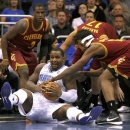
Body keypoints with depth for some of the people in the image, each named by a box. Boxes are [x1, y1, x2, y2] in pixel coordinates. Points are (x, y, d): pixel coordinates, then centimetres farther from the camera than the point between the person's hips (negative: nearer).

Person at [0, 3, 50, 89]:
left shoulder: (46, 25, -12)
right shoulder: (23, 24, -30)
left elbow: (45, 43, 8)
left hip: (28, 50, 7)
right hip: (14, 48, -7)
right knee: (25, 72, -27)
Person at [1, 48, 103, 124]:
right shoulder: (41, 67, 15)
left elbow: (74, 97, -5)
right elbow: (29, 82, 14)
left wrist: (60, 93, -27)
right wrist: (36, 87, -11)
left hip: (52, 107, -2)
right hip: (34, 103, 2)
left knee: (67, 107, -34)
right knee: (24, 92, -30)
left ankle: (82, 118, -70)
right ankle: (11, 100, -69)